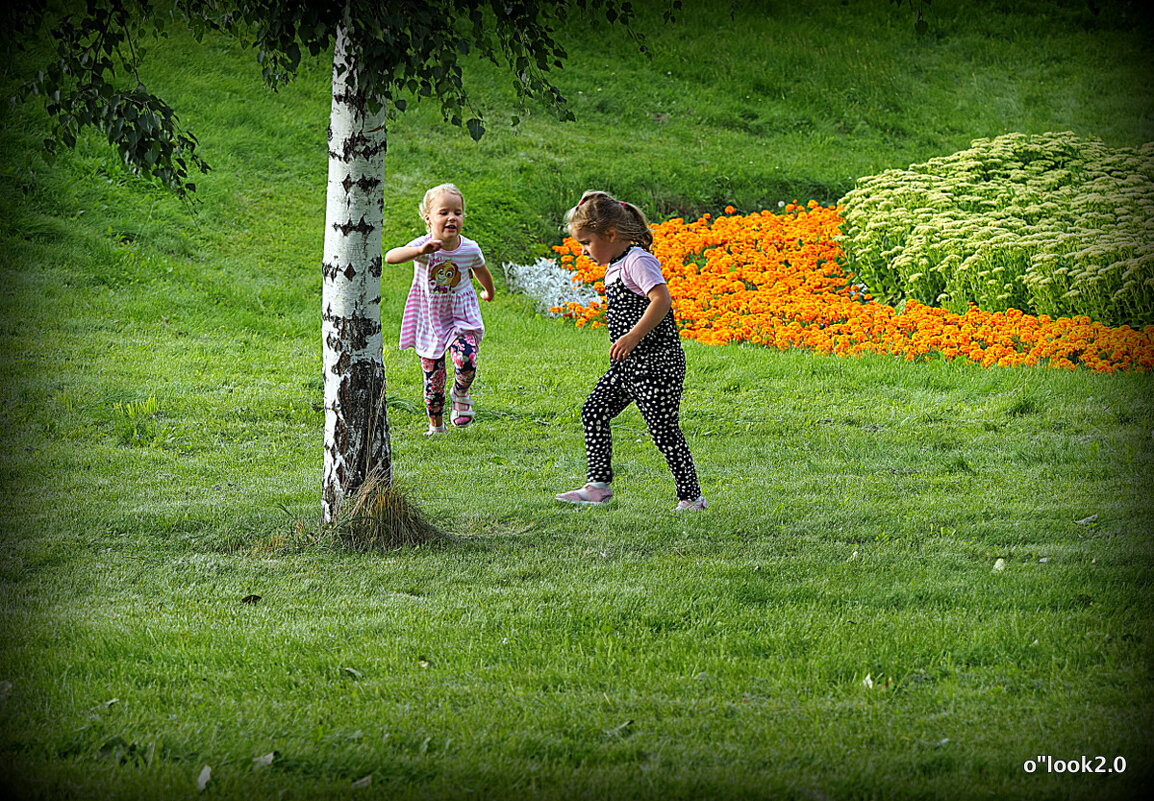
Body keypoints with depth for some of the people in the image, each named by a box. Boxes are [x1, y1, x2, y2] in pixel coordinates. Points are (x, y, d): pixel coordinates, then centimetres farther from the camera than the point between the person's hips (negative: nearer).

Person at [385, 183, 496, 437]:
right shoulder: (423, 247, -19)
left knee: (466, 359, -25)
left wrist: (489, 292, 32)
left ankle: (461, 393, 9)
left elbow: (481, 271, 14)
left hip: (461, 316, 1)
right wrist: (420, 251, -51)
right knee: (433, 375, 3)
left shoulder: (470, 249, -10)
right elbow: (390, 257, -36)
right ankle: (436, 424, 26)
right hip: (429, 318, -1)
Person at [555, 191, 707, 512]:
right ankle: (599, 484, 10)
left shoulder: (638, 261, -16)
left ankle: (692, 497, 2)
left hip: (656, 363, -10)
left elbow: (662, 299, -29)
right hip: (627, 365, 10)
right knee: (594, 411, 6)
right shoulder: (615, 267, 14)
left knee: (663, 429, -6)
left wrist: (633, 336, -33)